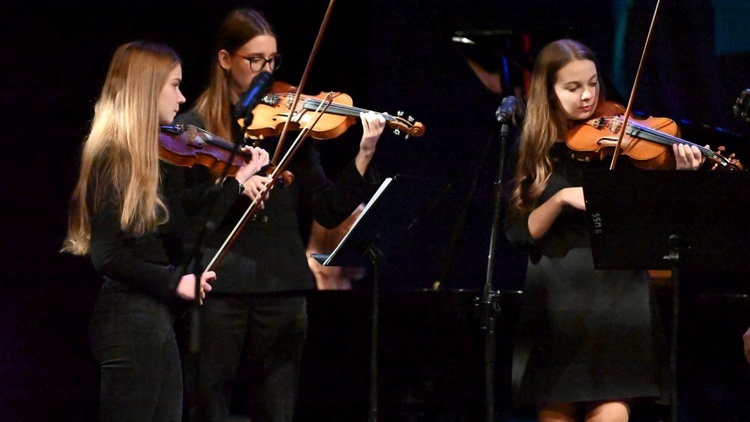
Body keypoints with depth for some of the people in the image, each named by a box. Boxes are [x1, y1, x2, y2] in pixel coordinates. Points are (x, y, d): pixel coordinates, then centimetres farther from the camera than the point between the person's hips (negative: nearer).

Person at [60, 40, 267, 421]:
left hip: (155, 320, 9)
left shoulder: (151, 158, 13)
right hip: (129, 321, -9)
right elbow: (107, 255, -19)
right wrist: (173, 282, -21)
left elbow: (179, 235, 11)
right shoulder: (112, 159, -13)